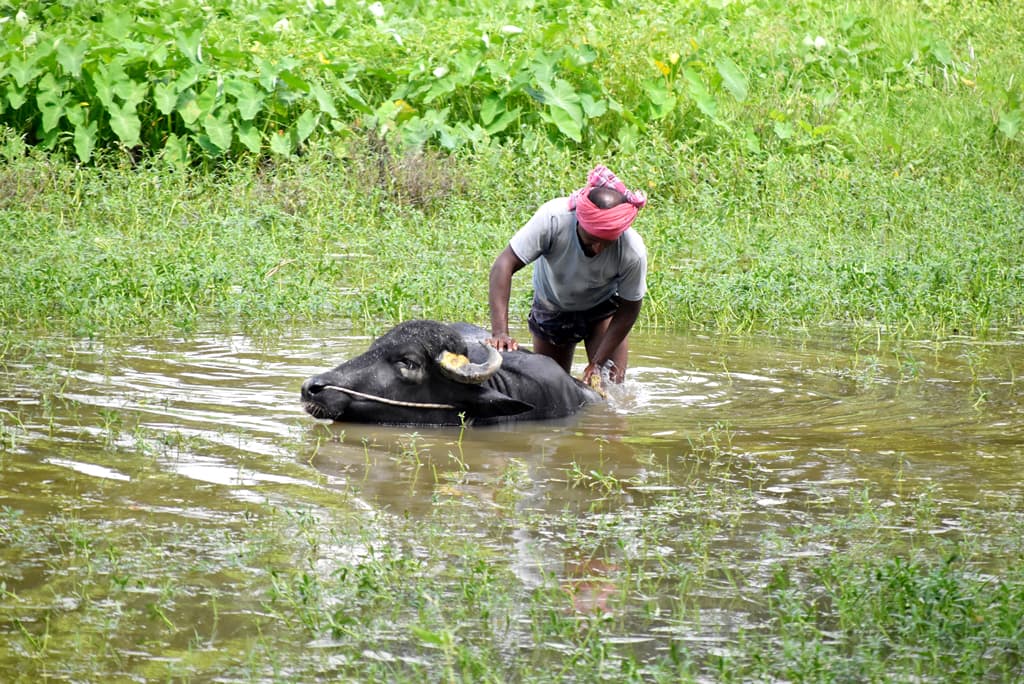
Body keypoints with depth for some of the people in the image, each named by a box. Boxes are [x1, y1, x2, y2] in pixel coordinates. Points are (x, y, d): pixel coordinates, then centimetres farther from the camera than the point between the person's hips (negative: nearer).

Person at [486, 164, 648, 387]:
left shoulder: (633, 252, -35)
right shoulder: (553, 218, -39)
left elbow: (628, 311, -18)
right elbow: (503, 266, -37)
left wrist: (597, 363, -20)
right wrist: (500, 332, -45)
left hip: (604, 309, 0)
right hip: (551, 307, 0)